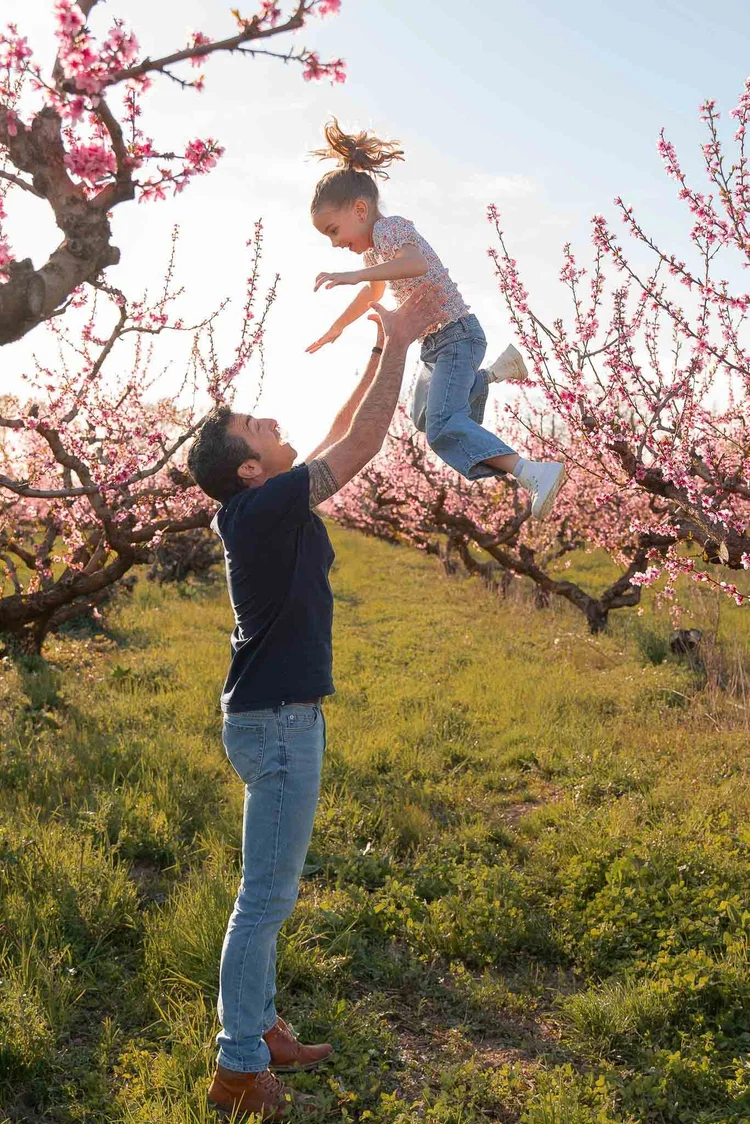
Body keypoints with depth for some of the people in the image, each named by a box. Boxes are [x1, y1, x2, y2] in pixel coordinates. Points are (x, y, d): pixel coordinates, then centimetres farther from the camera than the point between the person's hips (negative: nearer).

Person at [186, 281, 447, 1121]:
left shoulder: (267, 509, 7)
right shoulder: (264, 508, -19)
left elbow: (341, 436, 15)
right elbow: (360, 444, -18)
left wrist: (384, 347, 14)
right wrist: (398, 344, -10)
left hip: (280, 718, 10)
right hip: (277, 723, -10)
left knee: (270, 893, 18)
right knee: (265, 898, -1)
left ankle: (257, 1031, 31)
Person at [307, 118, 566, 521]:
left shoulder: (389, 228, -15)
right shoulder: (374, 248, 15)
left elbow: (416, 263, -38)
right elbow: (372, 295, 35)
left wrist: (353, 275, -44)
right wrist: (336, 329, 46)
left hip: (456, 335, -10)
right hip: (435, 343, 10)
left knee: (442, 427, -27)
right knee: (423, 416, 26)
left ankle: (534, 474, -41)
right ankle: (495, 371, 31)